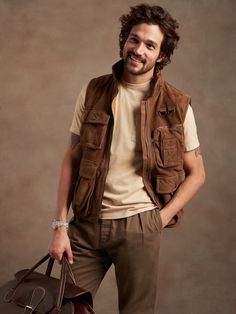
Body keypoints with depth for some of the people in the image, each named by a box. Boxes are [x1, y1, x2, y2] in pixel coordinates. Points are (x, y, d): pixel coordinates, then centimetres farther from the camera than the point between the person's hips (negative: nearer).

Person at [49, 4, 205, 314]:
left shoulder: (176, 106, -4)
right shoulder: (93, 93, 0)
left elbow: (196, 173, 4)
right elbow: (71, 160, 3)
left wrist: (161, 218, -6)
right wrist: (60, 225, -2)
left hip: (138, 226, -1)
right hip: (86, 223, 2)